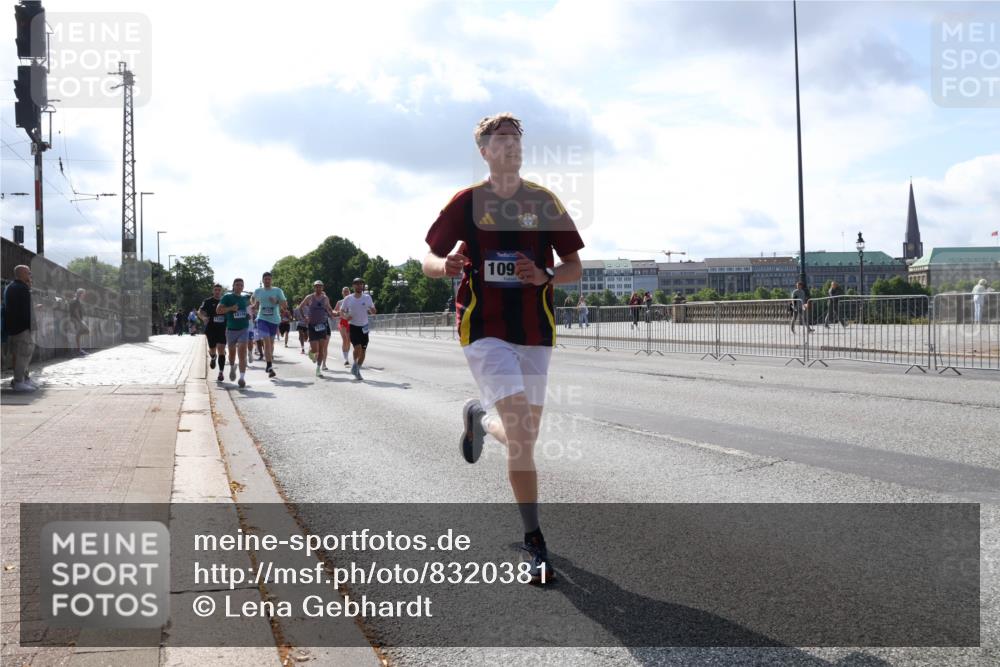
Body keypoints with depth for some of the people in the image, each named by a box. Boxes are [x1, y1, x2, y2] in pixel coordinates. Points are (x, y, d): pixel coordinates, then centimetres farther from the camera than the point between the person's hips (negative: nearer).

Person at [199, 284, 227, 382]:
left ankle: (221, 373, -6)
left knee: (221, 350, -9)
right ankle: (213, 358, 47)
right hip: (211, 329, 0)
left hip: (222, 329, 0)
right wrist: (203, 317, -32)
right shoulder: (208, 301, 0)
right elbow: (200, 312, -10)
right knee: (212, 350, 8)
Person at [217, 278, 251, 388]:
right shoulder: (227, 297, -5)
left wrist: (249, 314, 8)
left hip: (243, 329, 1)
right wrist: (231, 308, -23)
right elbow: (218, 310, -12)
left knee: (242, 353, -13)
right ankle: (232, 368, 47)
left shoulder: (245, 297, 7)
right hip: (231, 329, -1)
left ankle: (242, 377, -16)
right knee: (232, 353, 16)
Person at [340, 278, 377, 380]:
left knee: (363, 351, 4)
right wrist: (345, 316, -17)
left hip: (364, 327, 2)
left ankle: (357, 370, 21)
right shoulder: (348, 298, -1)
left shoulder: (367, 297, 2)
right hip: (353, 326, -2)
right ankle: (355, 364, 6)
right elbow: (341, 312, 6)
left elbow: (373, 311, 9)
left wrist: (372, 311, -15)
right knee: (358, 347, -21)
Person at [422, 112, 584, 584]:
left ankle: (480, 419, 44)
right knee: (520, 430, -17)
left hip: (535, 332, 3)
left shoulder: (544, 202, 5)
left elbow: (575, 267, 7)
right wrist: (446, 266, -18)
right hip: (485, 329, -3)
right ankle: (534, 543, -6)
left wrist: (544, 276, -14)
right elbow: (429, 261, 6)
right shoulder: (465, 203, 1)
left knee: (525, 433, 8)